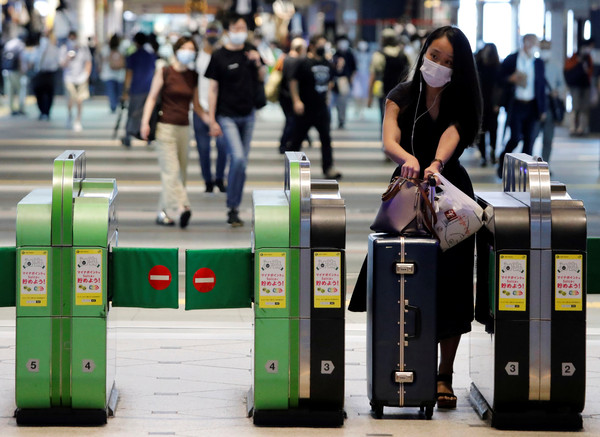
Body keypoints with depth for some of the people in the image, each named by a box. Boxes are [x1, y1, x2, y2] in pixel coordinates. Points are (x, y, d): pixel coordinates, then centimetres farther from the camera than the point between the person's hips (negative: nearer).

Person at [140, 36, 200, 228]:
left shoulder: (193, 76, 11)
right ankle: (182, 208, -27)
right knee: (171, 171, -14)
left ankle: (163, 212, 12)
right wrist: (145, 122, -11)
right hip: (165, 126, -5)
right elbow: (152, 97, -1)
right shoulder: (164, 72, -1)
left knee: (180, 174, 4)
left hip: (184, 128, 6)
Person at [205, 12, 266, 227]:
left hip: (247, 115, 5)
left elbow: (262, 79, 16)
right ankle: (232, 208, -9)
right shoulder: (219, 56, -8)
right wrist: (212, 121, -10)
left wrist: (258, 63, -6)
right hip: (227, 116, -5)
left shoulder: (250, 51, 6)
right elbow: (213, 89, -7)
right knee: (238, 158, -19)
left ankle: (234, 208, 19)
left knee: (242, 163, 9)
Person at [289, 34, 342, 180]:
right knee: (298, 137, 5)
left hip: (321, 108, 5)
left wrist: (326, 95, 15)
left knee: (326, 138, -3)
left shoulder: (327, 64, 9)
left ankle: (328, 168, -5)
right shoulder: (305, 63, -10)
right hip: (305, 108, -5)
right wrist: (297, 101, -17)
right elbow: (294, 82, -10)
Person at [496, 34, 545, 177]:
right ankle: (502, 159, 16)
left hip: (532, 106, 3)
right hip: (516, 105, -3)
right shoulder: (510, 60, 2)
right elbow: (500, 80, 5)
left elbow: (541, 86, 12)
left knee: (529, 139, -2)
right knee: (516, 137, -10)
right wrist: (511, 79, -17)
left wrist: (542, 109, 8)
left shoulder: (539, 63, 10)